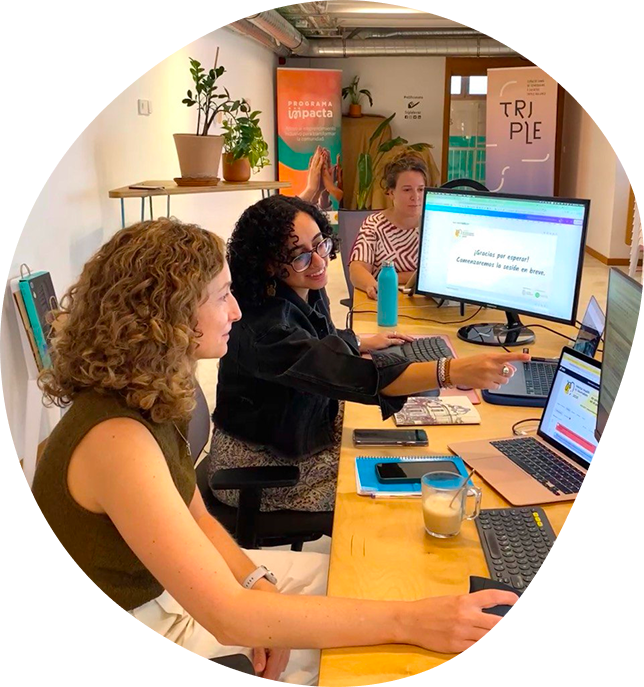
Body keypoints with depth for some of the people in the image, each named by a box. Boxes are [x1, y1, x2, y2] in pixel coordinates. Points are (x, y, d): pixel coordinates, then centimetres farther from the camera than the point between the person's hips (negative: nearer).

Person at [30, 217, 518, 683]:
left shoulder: (148, 397, -5)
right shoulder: (116, 438, -34)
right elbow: (227, 616, -35)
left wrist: (259, 586, -13)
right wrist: (408, 620, -34)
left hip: (170, 577, 8)